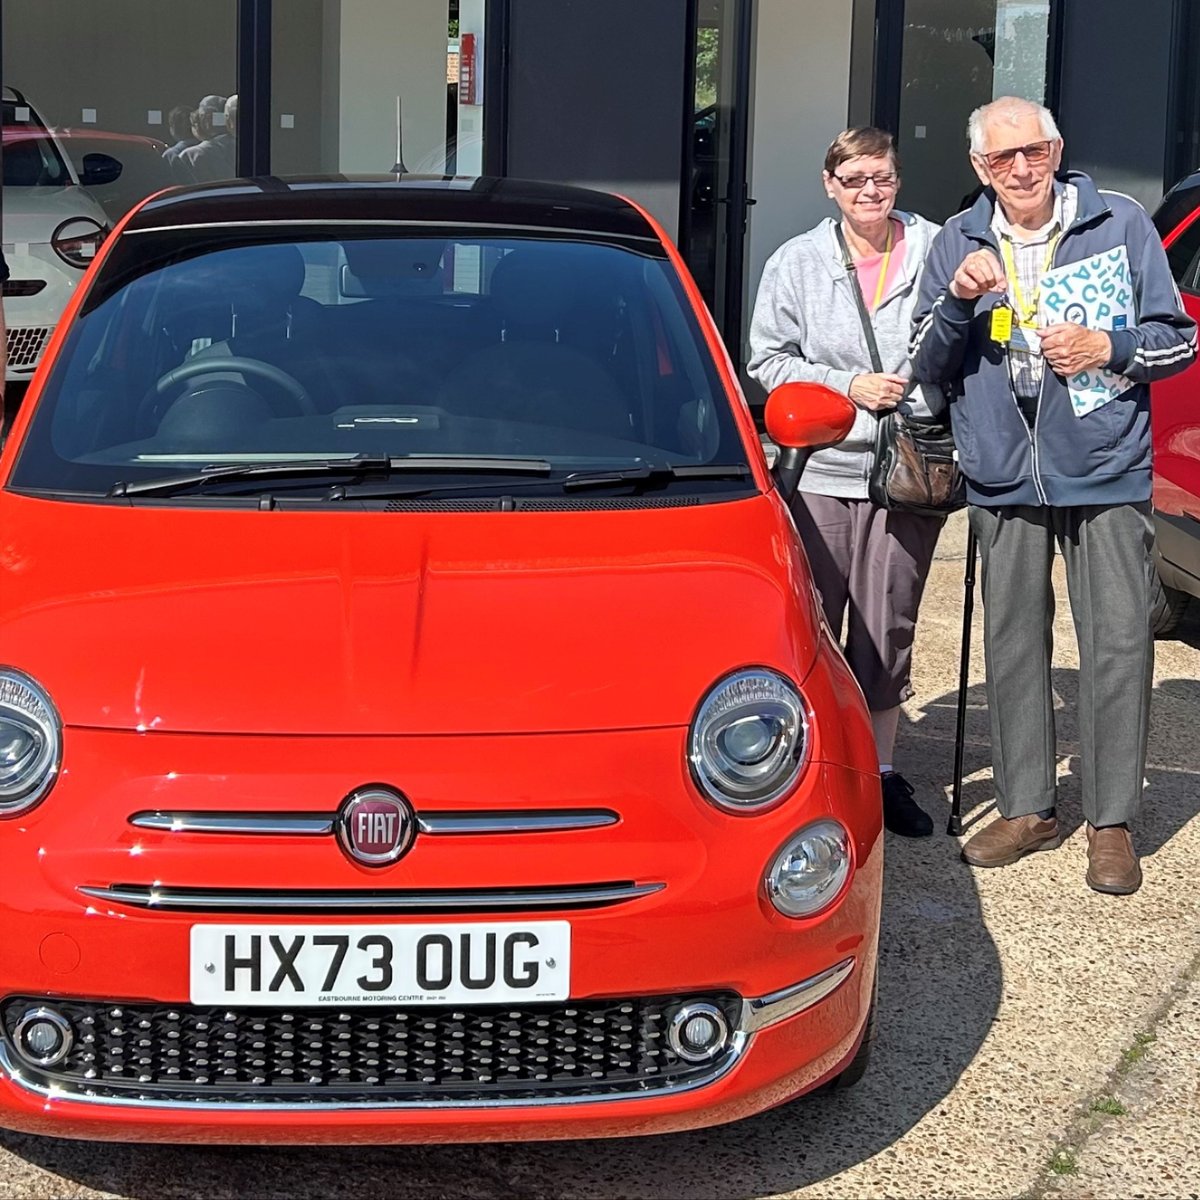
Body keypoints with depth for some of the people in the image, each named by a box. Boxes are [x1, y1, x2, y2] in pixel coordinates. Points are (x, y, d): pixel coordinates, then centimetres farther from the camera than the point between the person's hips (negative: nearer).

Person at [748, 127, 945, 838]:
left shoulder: (938, 252, 2)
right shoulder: (797, 262, 5)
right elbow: (769, 360, 3)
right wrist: (848, 386, -7)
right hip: (820, 471, 0)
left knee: (889, 628, 9)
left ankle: (882, 771, 23)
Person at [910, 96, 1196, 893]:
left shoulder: (1121, 224, 2)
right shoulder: (958, 243, 9)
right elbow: (929, 366, 7)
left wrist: (1107, 348, -13)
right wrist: (958, 299, -11)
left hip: (1106, 472, -3)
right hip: (1003, 477, 3)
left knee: (1119, 643, -4)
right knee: (1013, 644, 8)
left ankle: (1112, 822, 6)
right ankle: (1027, 809, 21)